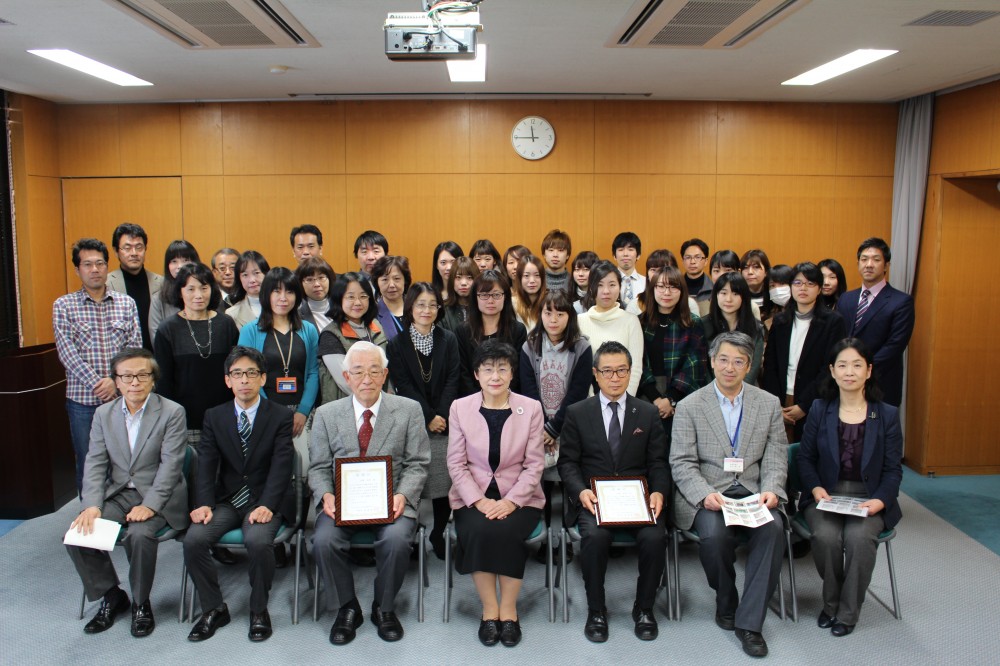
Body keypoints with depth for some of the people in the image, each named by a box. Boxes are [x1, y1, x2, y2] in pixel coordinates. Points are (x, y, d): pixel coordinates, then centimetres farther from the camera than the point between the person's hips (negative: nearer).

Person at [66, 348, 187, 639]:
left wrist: (149, 506, -24)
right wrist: (91, 505, -14)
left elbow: (170, 464, -13)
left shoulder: (172, 412, -7)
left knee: (139, 535, -31)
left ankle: (140, 603, -3)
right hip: (117, 494, 5)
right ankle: (111, 596, 8)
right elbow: (95, 463, 1)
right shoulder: (103, 414, 7)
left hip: (157, 496, -4)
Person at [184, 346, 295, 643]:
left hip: (265, 500, -3)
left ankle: (259, 610, -6)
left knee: (258, 540, -32)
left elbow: (281, 466, -11)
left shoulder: (280, 416, -1)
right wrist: (204, 504, -17)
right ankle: (214, 608, 1)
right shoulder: (214, 417, 8)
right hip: (226, 499, 3)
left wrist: (266, 505, -25)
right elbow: (206, 465, -1)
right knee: (193, 539, -22)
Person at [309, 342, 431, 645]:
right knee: (324, 541, -27)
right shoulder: (326, 414, 8)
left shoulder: (409, 410, 4)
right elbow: (318, 467, 9)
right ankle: (347, 608, 1)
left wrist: (402, 495, -15)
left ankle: (384, 608, 0)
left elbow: (417, 464, 2)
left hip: (391, 500, -1)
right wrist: (326, 495, -12)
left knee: (396, 540, -30)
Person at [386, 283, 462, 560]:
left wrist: (442, 415, -10)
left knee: (445, 484, -1)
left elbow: (453, 380, 3)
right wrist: (428, 418, -10)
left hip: (445, 423, 1)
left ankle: (438, 534, 17)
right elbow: (404, 386, -2)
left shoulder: (448, 340, 10)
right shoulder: (396, 344, 5)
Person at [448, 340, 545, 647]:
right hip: (473, 496, 1)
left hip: (519, 497, 0)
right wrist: (479, 501, -13)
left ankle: (508, 610, -8)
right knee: (478, 532, -29)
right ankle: (489, 610, -9)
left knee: (507, 533, -30)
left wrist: (510, 501, -15)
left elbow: (534, 464, -2)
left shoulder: (531, 408, -1)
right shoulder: (460, 408, 1)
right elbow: (456, 463, 0)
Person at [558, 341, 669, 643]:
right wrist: (581, 491, -14)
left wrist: (658, 492, -11)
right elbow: (567, 461, 4)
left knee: (654, 537, -28)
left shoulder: (648, 413, 11)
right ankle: (596, 610, -7)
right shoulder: (577, 413, 7)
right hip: (594, 499, -1)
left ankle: (644, 608, 0)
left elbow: (658, 462, 8)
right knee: (595, 536, -32)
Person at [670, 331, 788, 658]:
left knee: (773, 529, -29)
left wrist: (770, 490, -13)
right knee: (714, 533, -31)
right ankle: (726, 602, 1)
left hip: (753, 492, 2)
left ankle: (749, 621, -16)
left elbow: (775, 458, 7)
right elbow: (682, 463, -2)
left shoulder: (769, 404, 10)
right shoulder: (689, 407, 3)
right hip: (706, 494, -2)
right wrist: (705, 495, -19)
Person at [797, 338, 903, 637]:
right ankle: (831, 603, 0)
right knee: (826, 536, -29)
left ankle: (848, 612, -8)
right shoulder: (819, 410, 5)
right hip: (826, 494, 1)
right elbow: (805, 457, 7)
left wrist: (880, 500, -15)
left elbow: (893, 469, 3)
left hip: (869, 497, 0)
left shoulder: (887, 415, 3)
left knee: (860, 537, -31)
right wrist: (815, 488, -12)